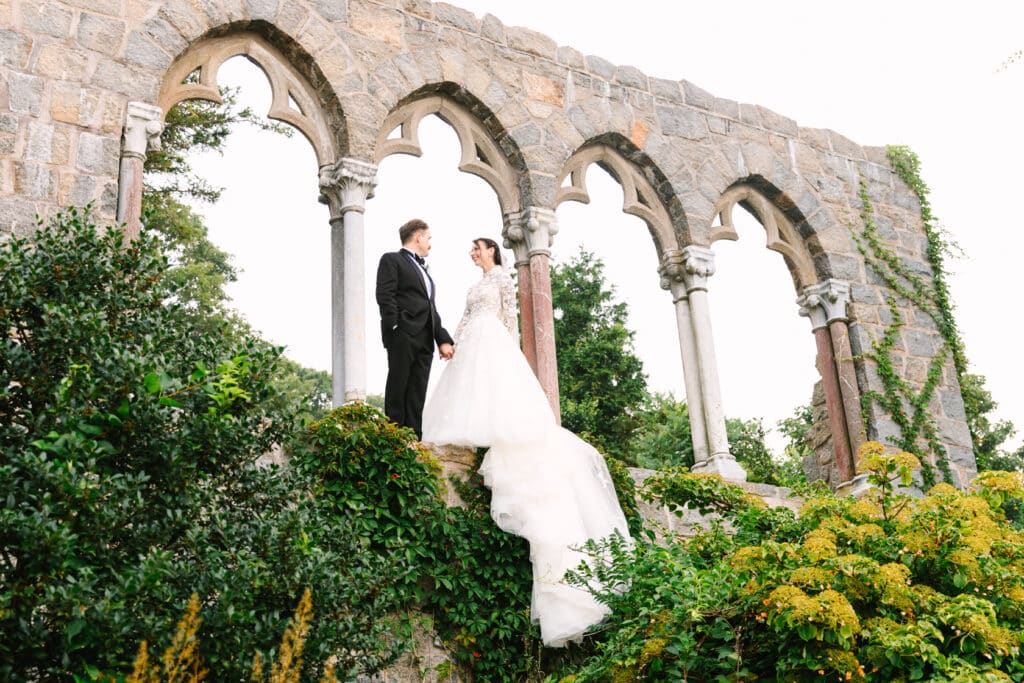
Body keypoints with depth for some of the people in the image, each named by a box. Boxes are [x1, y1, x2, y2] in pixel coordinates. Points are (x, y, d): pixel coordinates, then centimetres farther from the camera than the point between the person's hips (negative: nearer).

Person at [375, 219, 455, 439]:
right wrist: (395, 327, -18)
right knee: (397, 389, -7)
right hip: (403, 336, -7)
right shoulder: (392, 260, 5)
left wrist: (443, 339, 11)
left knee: (417, 395, 2)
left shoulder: (424, 271, 29)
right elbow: (385, 296, -8)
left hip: (424, 340, 7)